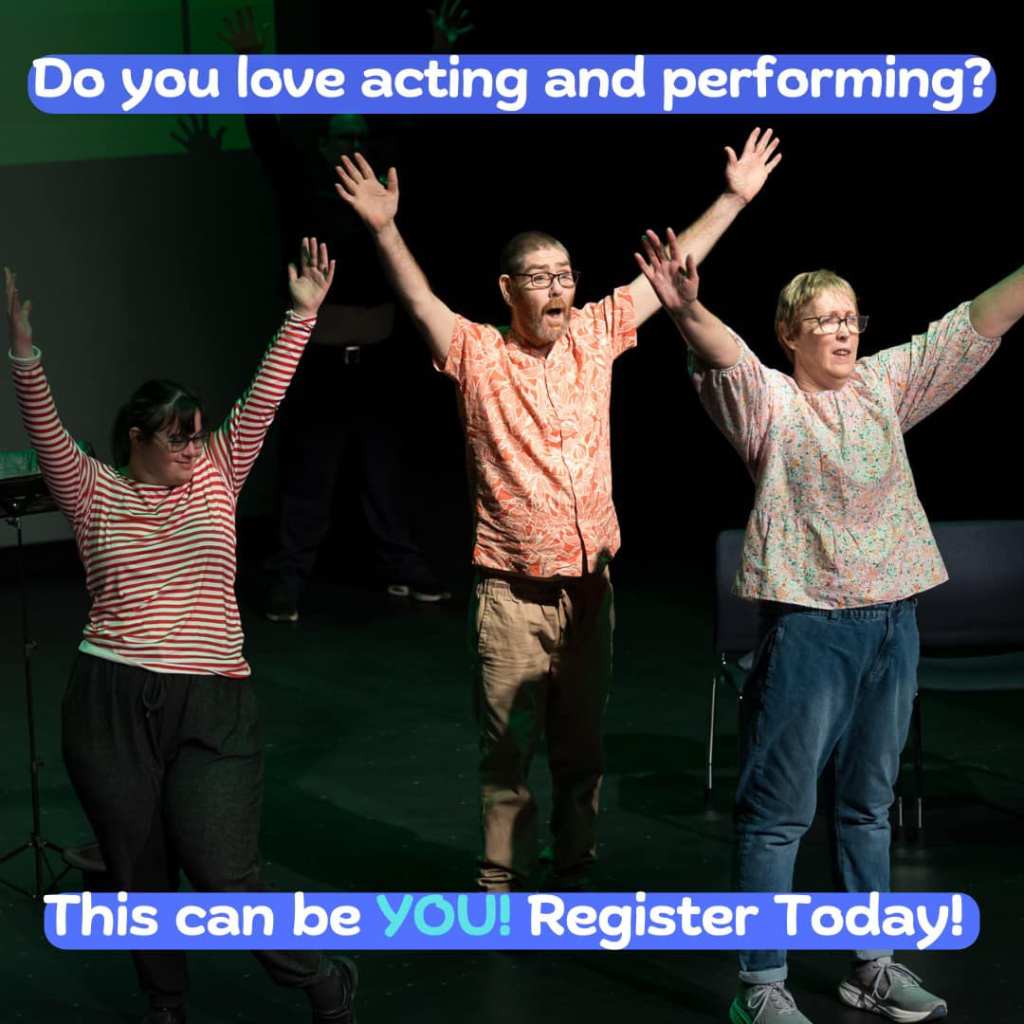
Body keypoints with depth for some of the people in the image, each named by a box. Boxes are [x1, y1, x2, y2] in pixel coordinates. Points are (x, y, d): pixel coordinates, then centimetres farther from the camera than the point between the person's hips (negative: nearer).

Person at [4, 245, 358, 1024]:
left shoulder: (215, 477, 8)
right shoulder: (94, 493, 2)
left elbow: (262, 404, 1)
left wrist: (302, 316, -7)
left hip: (213, 703, 0)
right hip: (112, 703, 0)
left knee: (225, 872, -6)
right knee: (140, 874, 9)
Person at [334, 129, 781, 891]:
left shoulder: (595, 336, 4)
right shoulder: (477, 354, -7)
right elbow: (420, 301, -22)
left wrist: (734, 197, 7)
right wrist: (383, 228, -38)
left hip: (589, 583, 4)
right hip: (512, 591, -4)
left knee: (582, 743, 14)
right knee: (509, 748, 3)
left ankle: (575, 872, 27)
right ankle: (503, 883, 14)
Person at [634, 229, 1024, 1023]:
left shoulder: (885, 385, 9)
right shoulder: (770, 401, -6)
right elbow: (727, 359, -27)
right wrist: (689, 312, -48)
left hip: (892, 619, 6)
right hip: (810, 621, -6)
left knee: (870, 803, 17)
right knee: (781, 810, -1)